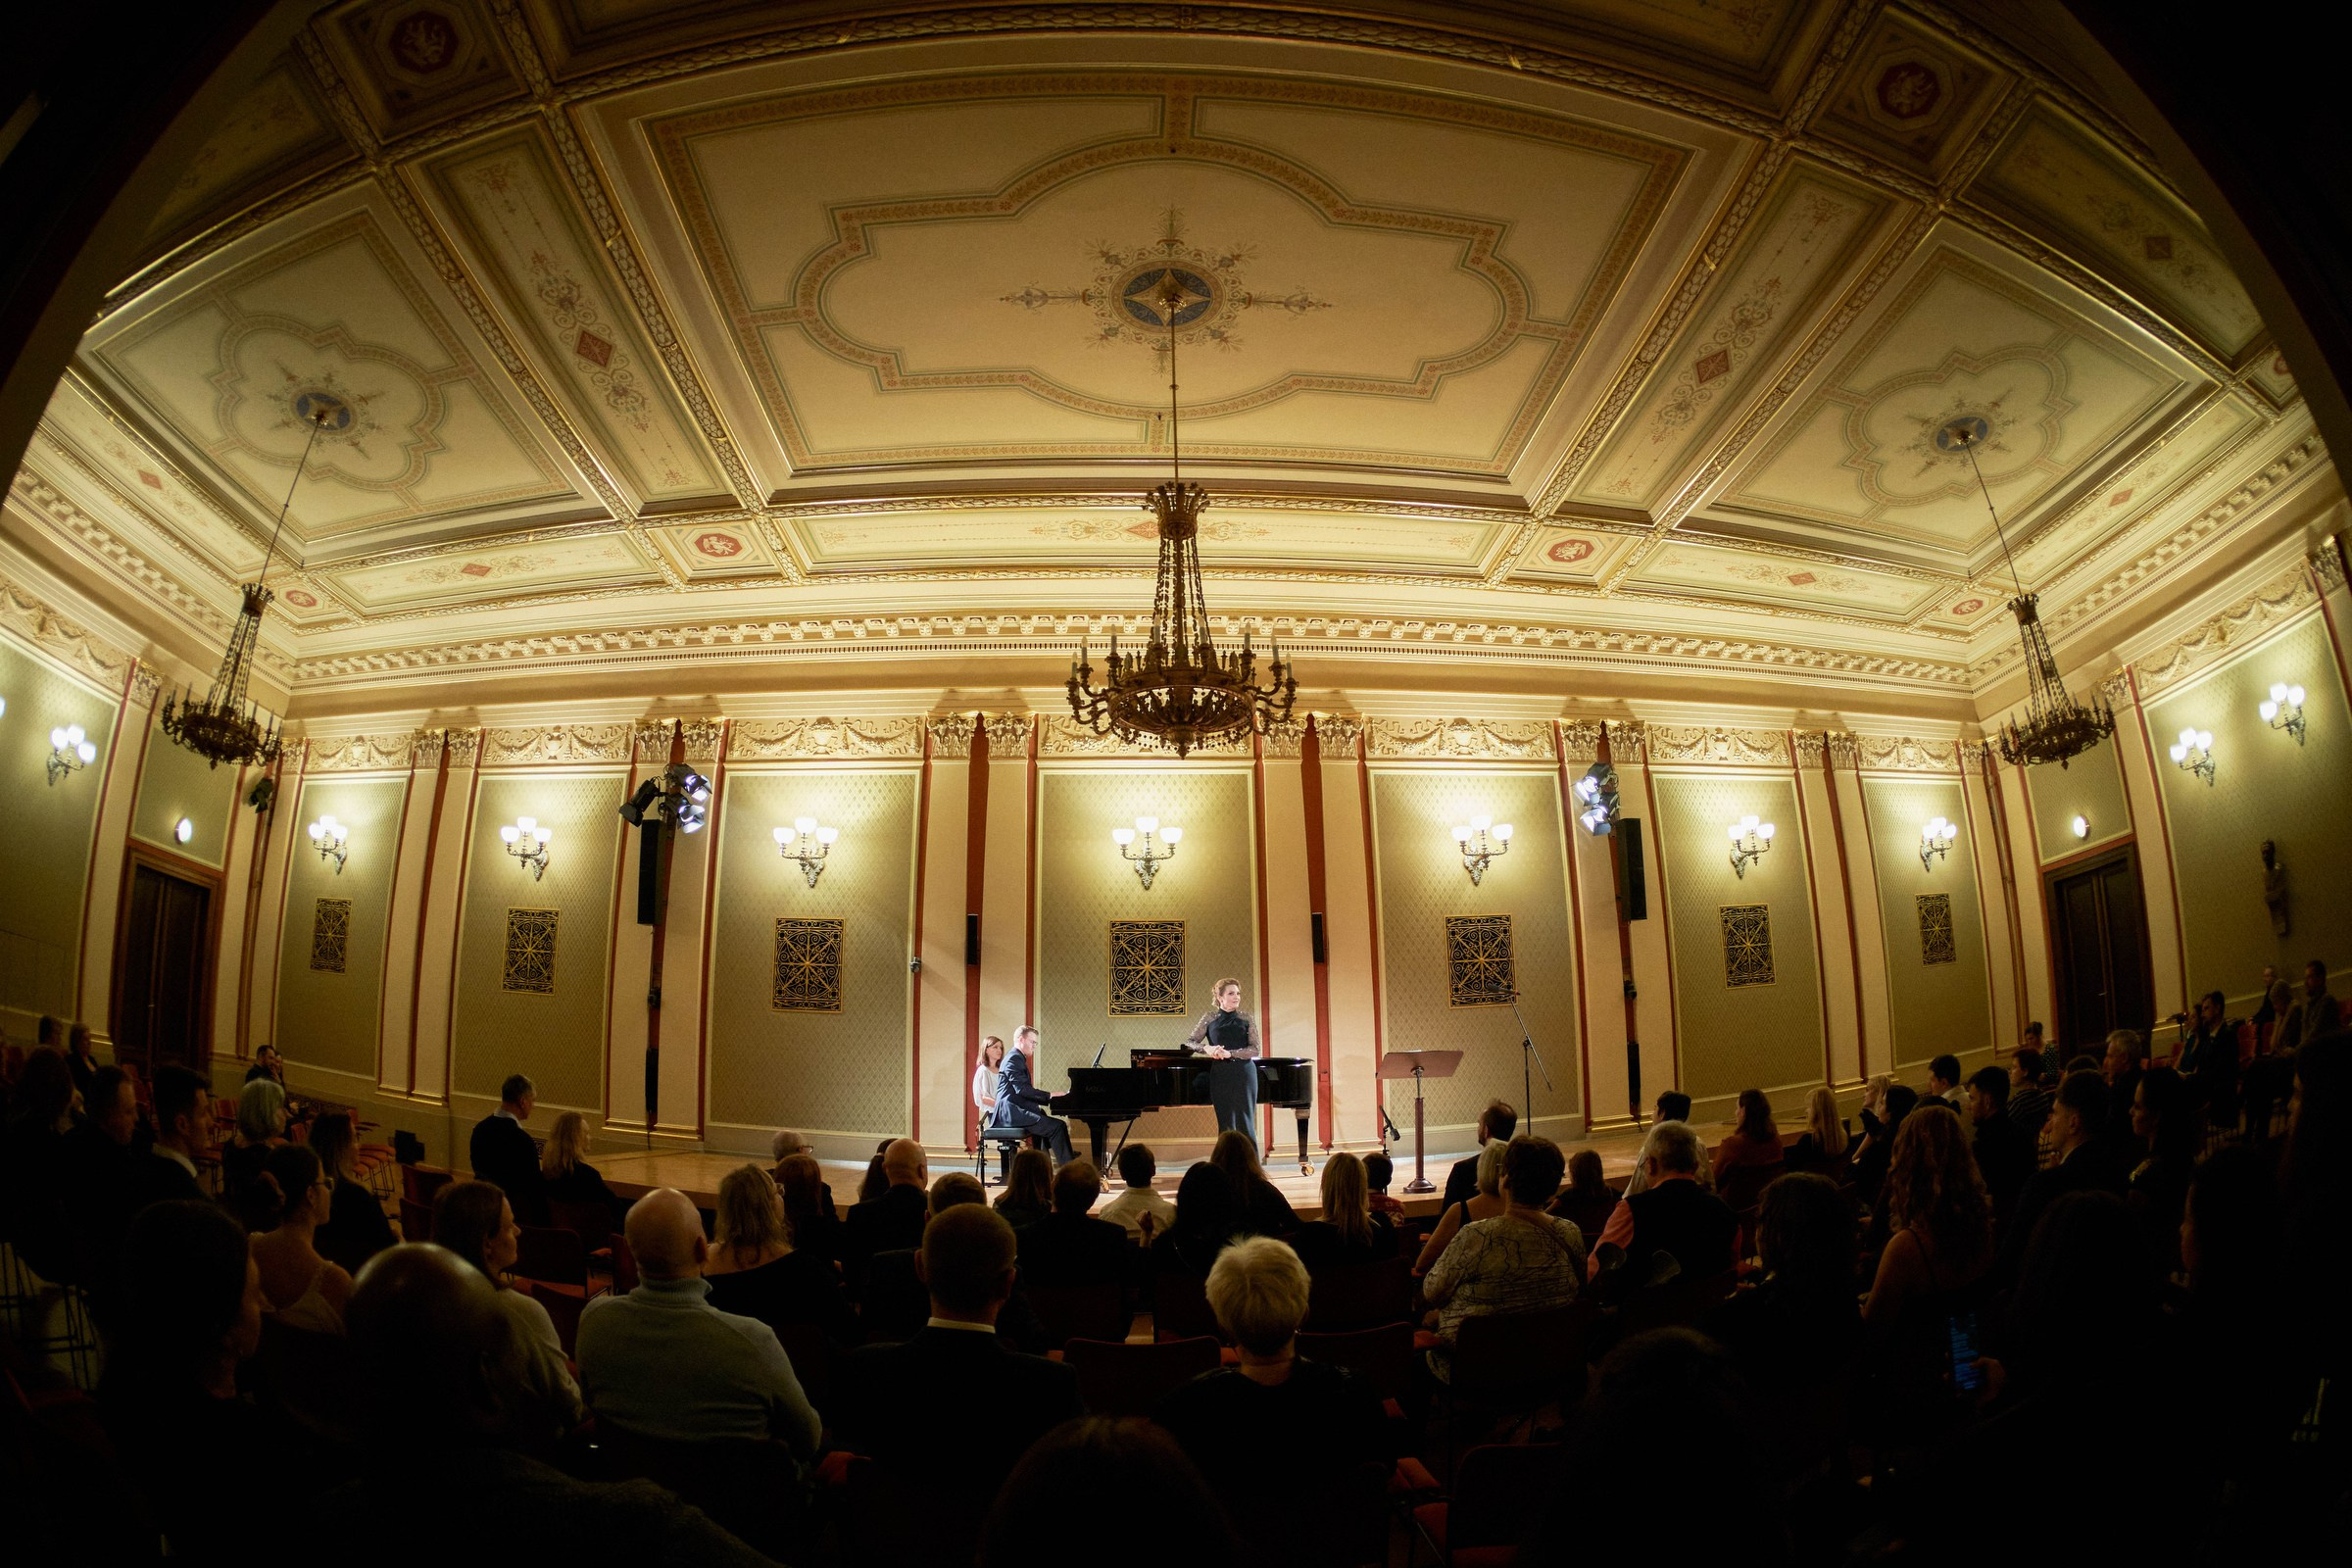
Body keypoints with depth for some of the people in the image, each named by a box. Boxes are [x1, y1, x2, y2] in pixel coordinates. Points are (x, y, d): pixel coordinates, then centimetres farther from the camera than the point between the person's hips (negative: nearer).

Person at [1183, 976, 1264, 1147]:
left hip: (1244, 1075, -1)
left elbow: (1257, 1049, -1)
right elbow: (1189, 1041, 8)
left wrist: (1229, 1053, -13)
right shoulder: (1210, 1018, 7)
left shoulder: (1246, 1019, 6)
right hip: (1220, 1076, 1)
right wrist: (1206, 1048, -12)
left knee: (1245, 1124, -4)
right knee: (1225, 1124, 3)